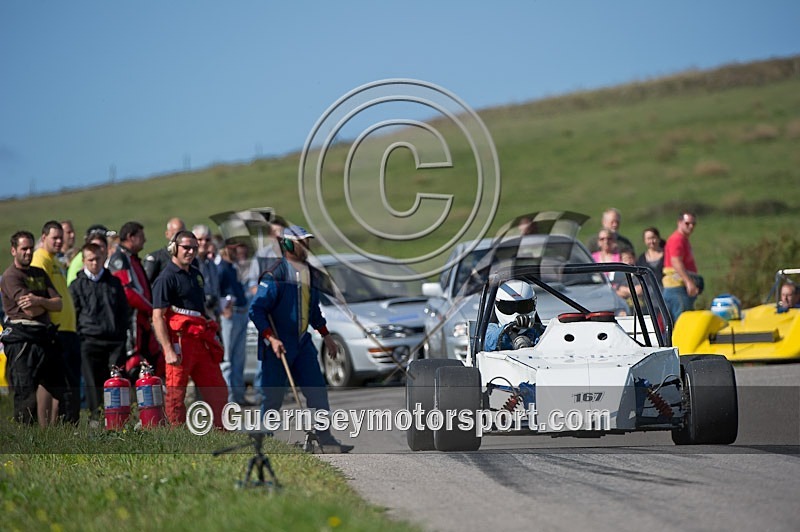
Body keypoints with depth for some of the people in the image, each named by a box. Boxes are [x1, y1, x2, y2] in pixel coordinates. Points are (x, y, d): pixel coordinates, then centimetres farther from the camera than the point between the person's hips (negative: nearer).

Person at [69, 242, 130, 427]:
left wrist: (123, 335, 10)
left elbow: (124, 311, 18)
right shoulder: (77, 285, 8)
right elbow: (72, 315, 7)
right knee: (93, 382, -4)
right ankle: (95, 417, -1)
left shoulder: (114, 282, 15)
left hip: (115, 340, 2)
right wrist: (79, 338, -2)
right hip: (90, 341, -2)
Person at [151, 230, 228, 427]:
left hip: (202, 342, 8)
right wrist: (168, 350, -22)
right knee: (176, 395, -3)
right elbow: (157, 317, -14)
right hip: (180, 342, -8)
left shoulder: (196, 274, 18)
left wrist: (212, 337, 20)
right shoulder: (166, 278, -8)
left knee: (218, 392, 10)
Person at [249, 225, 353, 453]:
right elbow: (256, 309, -16)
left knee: (317, 391, 2)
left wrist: (326, 336, 26)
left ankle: (325, 440, 3)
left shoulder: (310, 273, 12)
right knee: (273, 397, -2)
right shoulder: (275, 275, -14)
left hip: (303, 342, 7)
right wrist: (271, 338, -24)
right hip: (278, 345, -7)